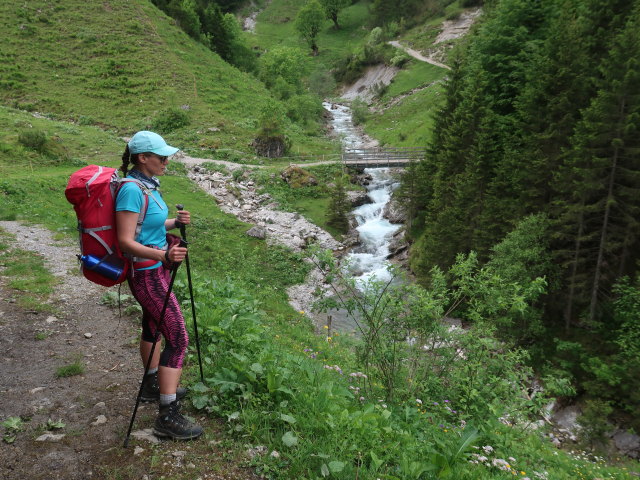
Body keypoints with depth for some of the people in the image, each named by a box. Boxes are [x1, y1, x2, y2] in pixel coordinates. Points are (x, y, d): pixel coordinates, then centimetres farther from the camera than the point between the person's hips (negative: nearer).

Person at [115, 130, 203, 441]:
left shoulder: (148, 184, 6)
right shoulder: (132, 189, -22)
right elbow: (126, 242, -25)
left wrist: (175, 223, 0)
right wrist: (163, 256, -39)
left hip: (157, 267, 10)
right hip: (146, 273, -10)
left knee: (153, 326, 22)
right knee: (178, 338, -9)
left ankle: (153, 386, 41)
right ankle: (168, 417, -2)